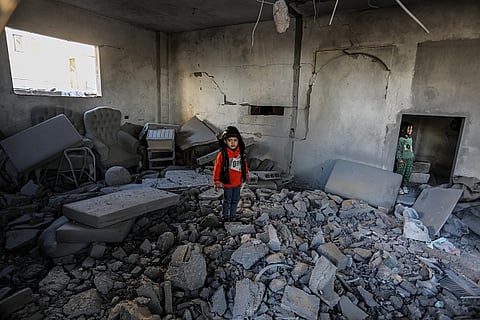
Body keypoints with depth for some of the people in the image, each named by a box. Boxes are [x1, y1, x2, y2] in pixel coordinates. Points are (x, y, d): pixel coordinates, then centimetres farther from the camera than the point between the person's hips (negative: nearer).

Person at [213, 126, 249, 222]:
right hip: (227, 183, -4)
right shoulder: (222, 154, -17)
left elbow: (244, 165, 13)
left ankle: (233, 216, 34)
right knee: (227, 201, 11)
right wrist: (216, 181, -8)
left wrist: (246, 175, 22)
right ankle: (225, 217, 29)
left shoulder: (241, 153, -4)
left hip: (238, 183, 4)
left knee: (235, 200, 17)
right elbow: (217, 168, -11)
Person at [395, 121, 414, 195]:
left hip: (410, 159, 6)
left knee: (408, 174, 9)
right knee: (400, 174, -2)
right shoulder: (401, 139, -10)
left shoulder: (410, 138, 10)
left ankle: (404, 186, 21)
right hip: (403, 159, -6)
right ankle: (398, 187, 7)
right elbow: (398, 150, -11)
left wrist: (412, 157, 14)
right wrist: (400, 159, -15)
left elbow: (412, 149, 17)